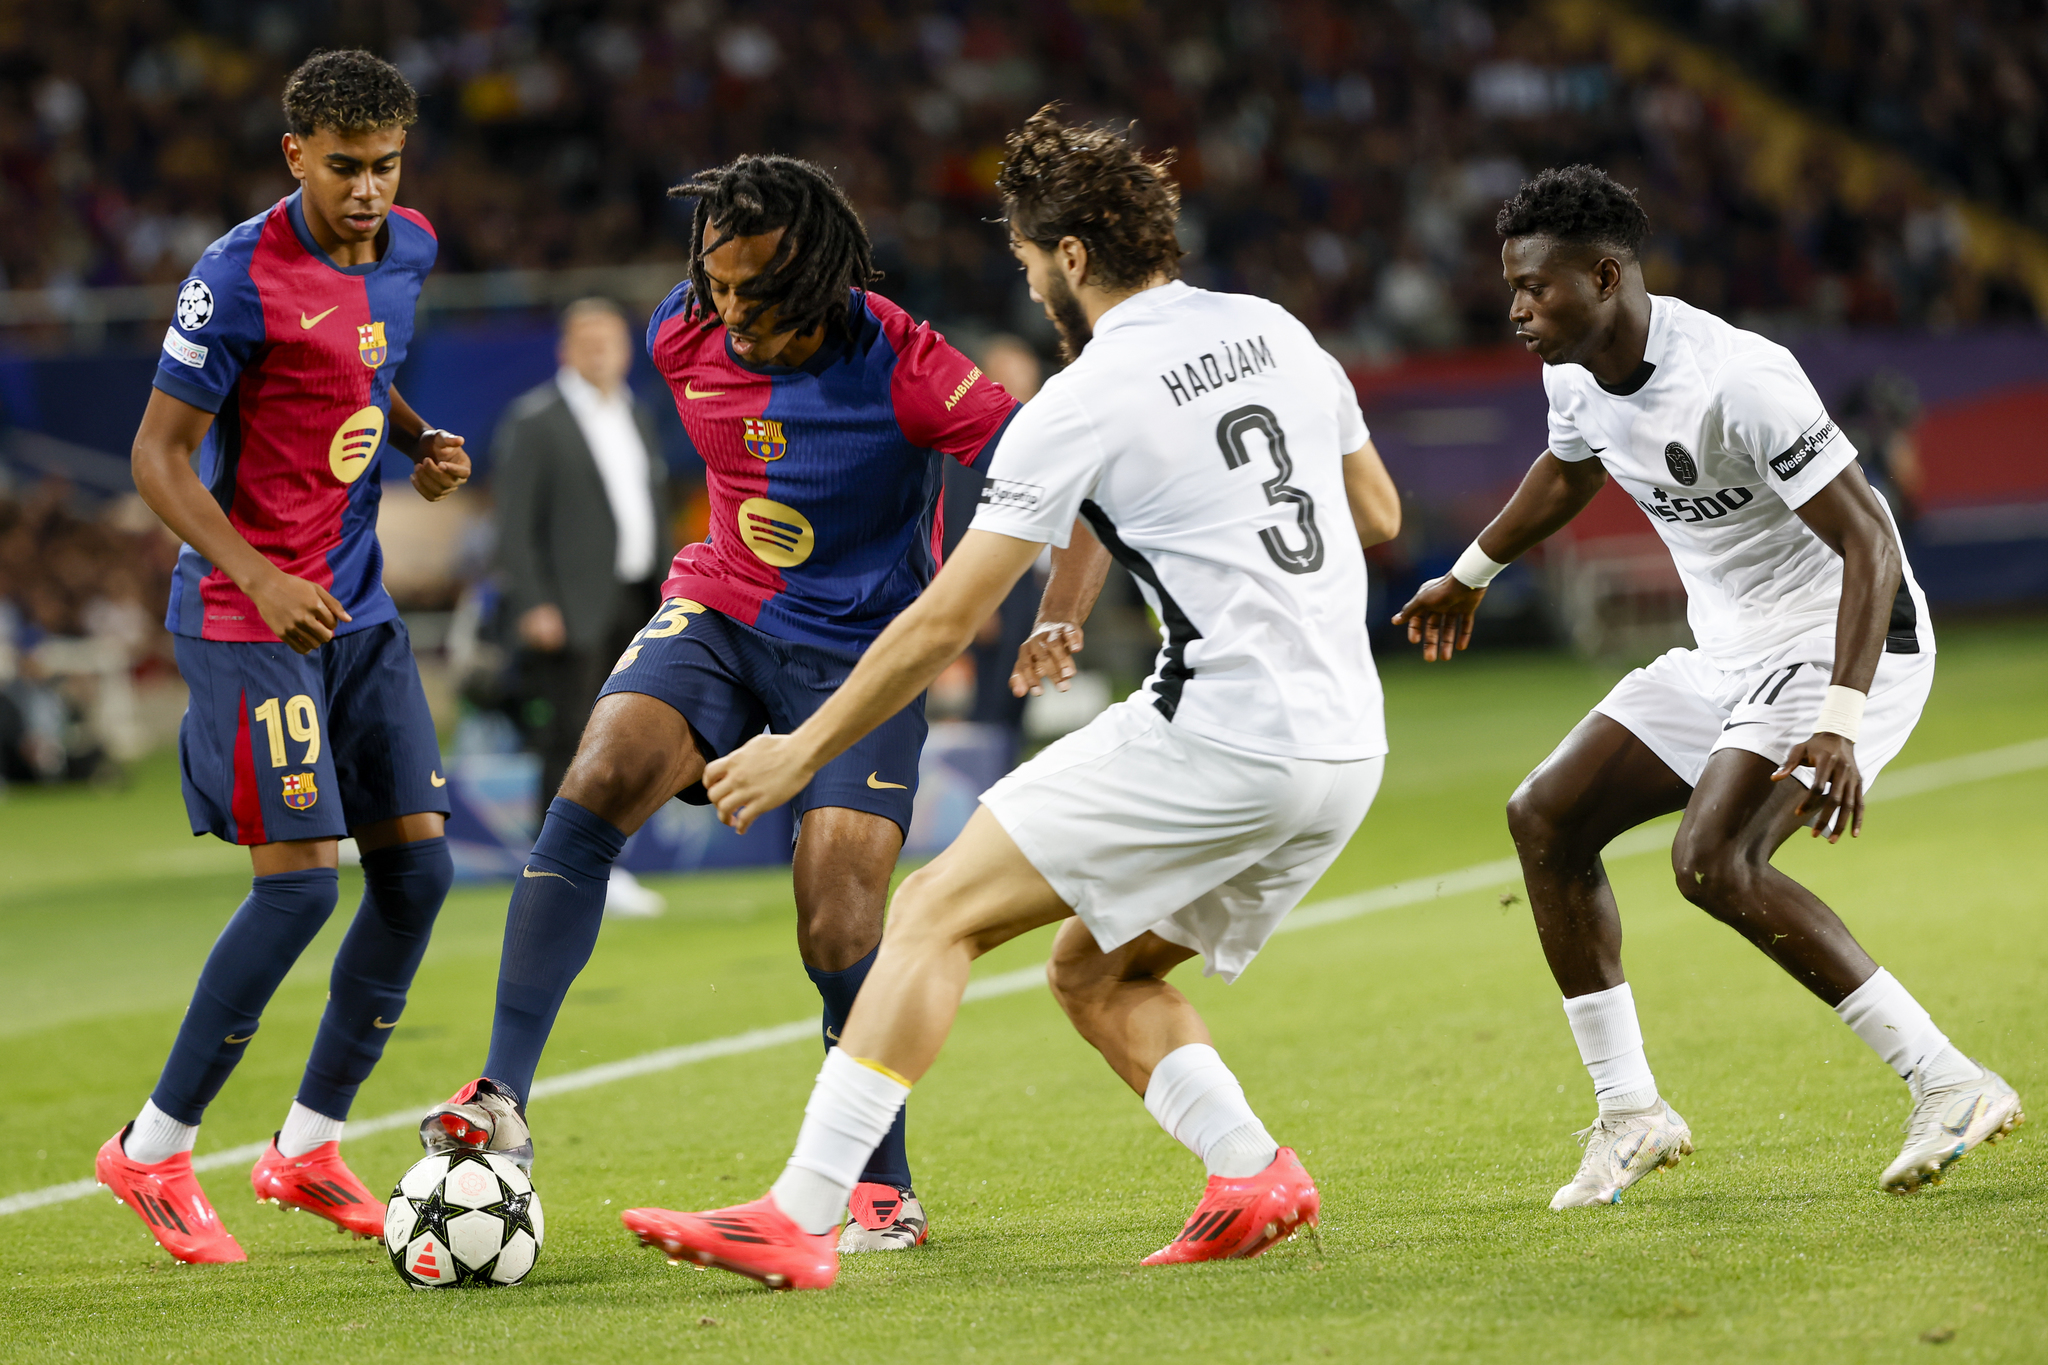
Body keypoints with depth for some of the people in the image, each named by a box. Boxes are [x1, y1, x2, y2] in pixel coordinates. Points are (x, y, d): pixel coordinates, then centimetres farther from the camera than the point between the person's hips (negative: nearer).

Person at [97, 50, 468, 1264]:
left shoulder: (407, 250, 6)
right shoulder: (241, 278, -17)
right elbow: (159, 454, -14)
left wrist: (421, 442, 6)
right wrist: (260, 578, -26)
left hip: (359, 607, 8)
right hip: (250, 617, -8)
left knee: (418, 865, 3)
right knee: (299, 882, -12)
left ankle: (311, 1145, 15)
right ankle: (154, 1151, 1)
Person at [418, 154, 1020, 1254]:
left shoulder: (901, 368, -21)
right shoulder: (684, 336, -6)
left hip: (860, 653, -3)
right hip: (719, 613, 4)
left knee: (838, 934, -12)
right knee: (599, 781, -24)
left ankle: (885, 1188, 10)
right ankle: (502, 1100, -25)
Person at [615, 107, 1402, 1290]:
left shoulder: (1083, 404, -7)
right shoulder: (1275, 330, 13)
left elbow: (945, 623, -6)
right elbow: (1378, 516, 24)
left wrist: (805, 749, 4)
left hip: (1219, 737, -8)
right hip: (1348, 747, 8)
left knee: (940, 911, -4)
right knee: (1099, 975, 20)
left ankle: (800, 1217, -11)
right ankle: (1256, 1177, 1)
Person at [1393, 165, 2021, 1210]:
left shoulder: (1737, 380, -28)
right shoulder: (1575, 374, 0)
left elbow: (1869, 543, -28)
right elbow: (1568, 471, 26)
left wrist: (1839, 722, -38)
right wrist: (1471, 575, 40)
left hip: (1843, 644, -9)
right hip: (1729, 653, 9)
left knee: (1712, 859, -27)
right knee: (1546, 818, 6)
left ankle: (1948, 1086, -22)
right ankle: (1630, 1114, 13)